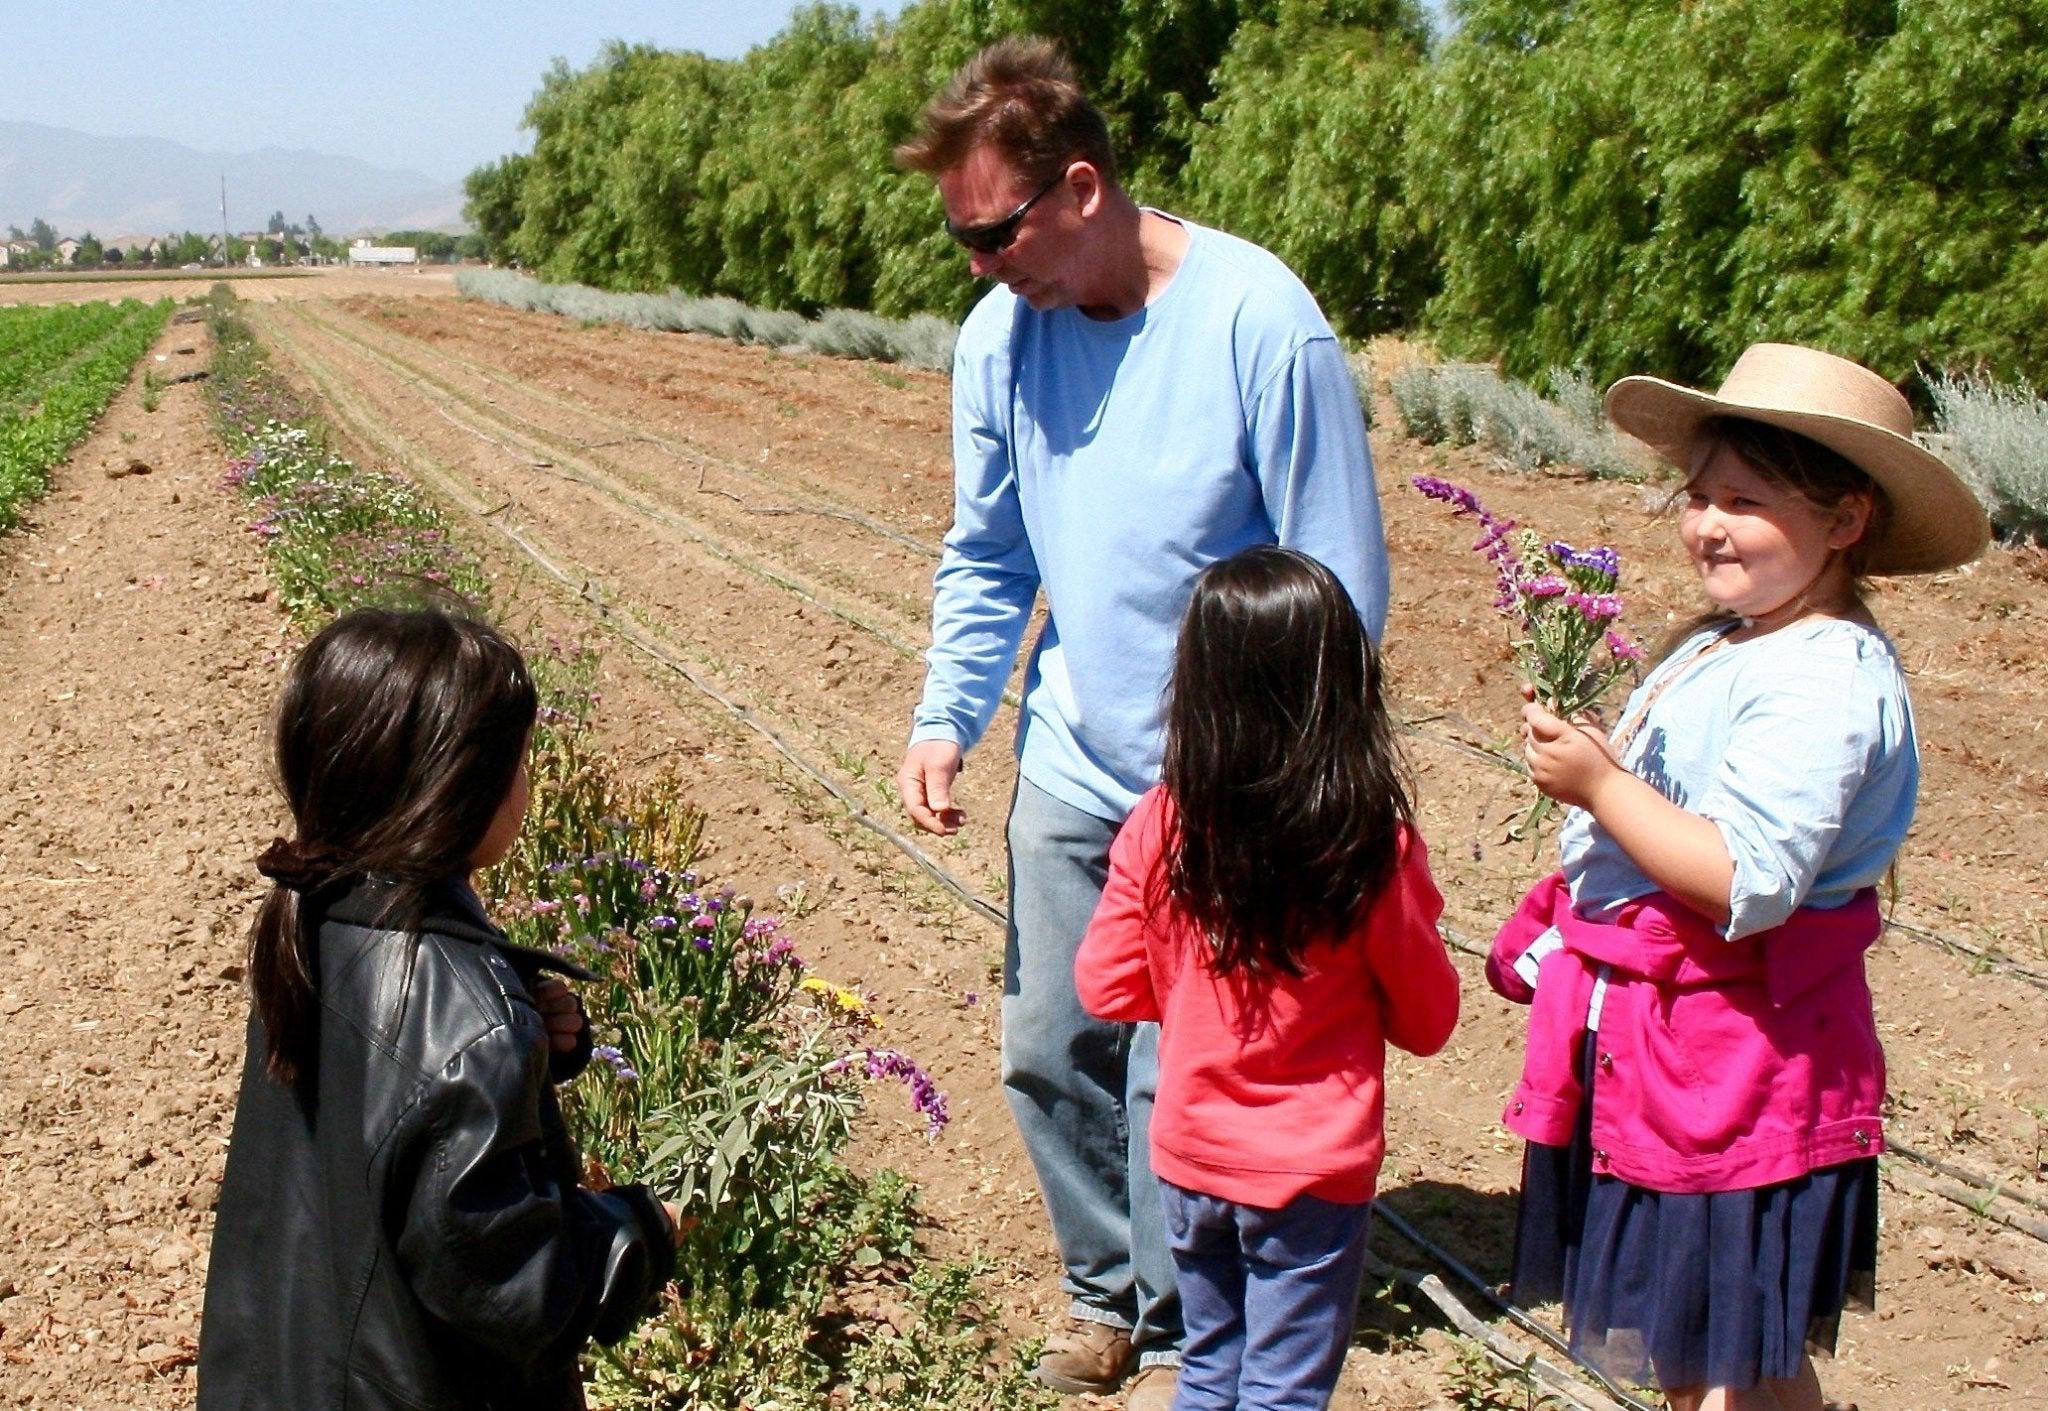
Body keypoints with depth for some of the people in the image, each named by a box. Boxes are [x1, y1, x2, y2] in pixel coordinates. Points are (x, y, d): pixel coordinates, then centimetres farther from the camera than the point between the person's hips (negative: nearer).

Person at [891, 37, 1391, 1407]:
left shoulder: (1262, 323, -18)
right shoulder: (999, 334, -2)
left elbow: (1344, 588, -12)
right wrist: (947, 717, -3)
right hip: (1069, 770, 5)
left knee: (1176, 1077, 2)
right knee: (1049, 1052, 13)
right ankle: (1109, 1288, 37)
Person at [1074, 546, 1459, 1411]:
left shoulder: (1159, 829, -14)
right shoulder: (1372, 850, -20)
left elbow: (1105, 986, -3)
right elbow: (1427, 1022, -8)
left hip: (1190, 1161, 3)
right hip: (1311, 1176, -3)